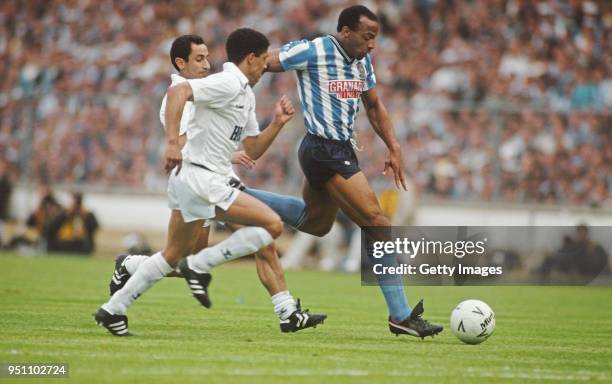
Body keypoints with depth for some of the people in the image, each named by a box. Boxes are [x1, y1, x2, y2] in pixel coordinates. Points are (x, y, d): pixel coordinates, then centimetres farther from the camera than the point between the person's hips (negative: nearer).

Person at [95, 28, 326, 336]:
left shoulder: (245, 95, 19)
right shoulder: (227, 84, -12)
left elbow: (252, 151, 21)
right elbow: (177, 92, -27)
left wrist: (277, 123, 9)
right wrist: (172, 142, -33)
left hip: (189, 179, 10)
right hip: (200, 177, -10)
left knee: (174, 254, 17)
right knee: (272, 224, -11)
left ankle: (112, 310, 21)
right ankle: (200, 266, -6)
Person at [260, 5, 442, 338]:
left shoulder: (363, 61, 11)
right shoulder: (313, 52, -14)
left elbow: (373, 105, 23)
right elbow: (259, 65, -10)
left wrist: (394, 149, 16)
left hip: (342, 150, 10)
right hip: (325, 151, -10)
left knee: (314, 224, 23)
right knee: (377, 224, -13)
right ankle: (401, 316, -12)